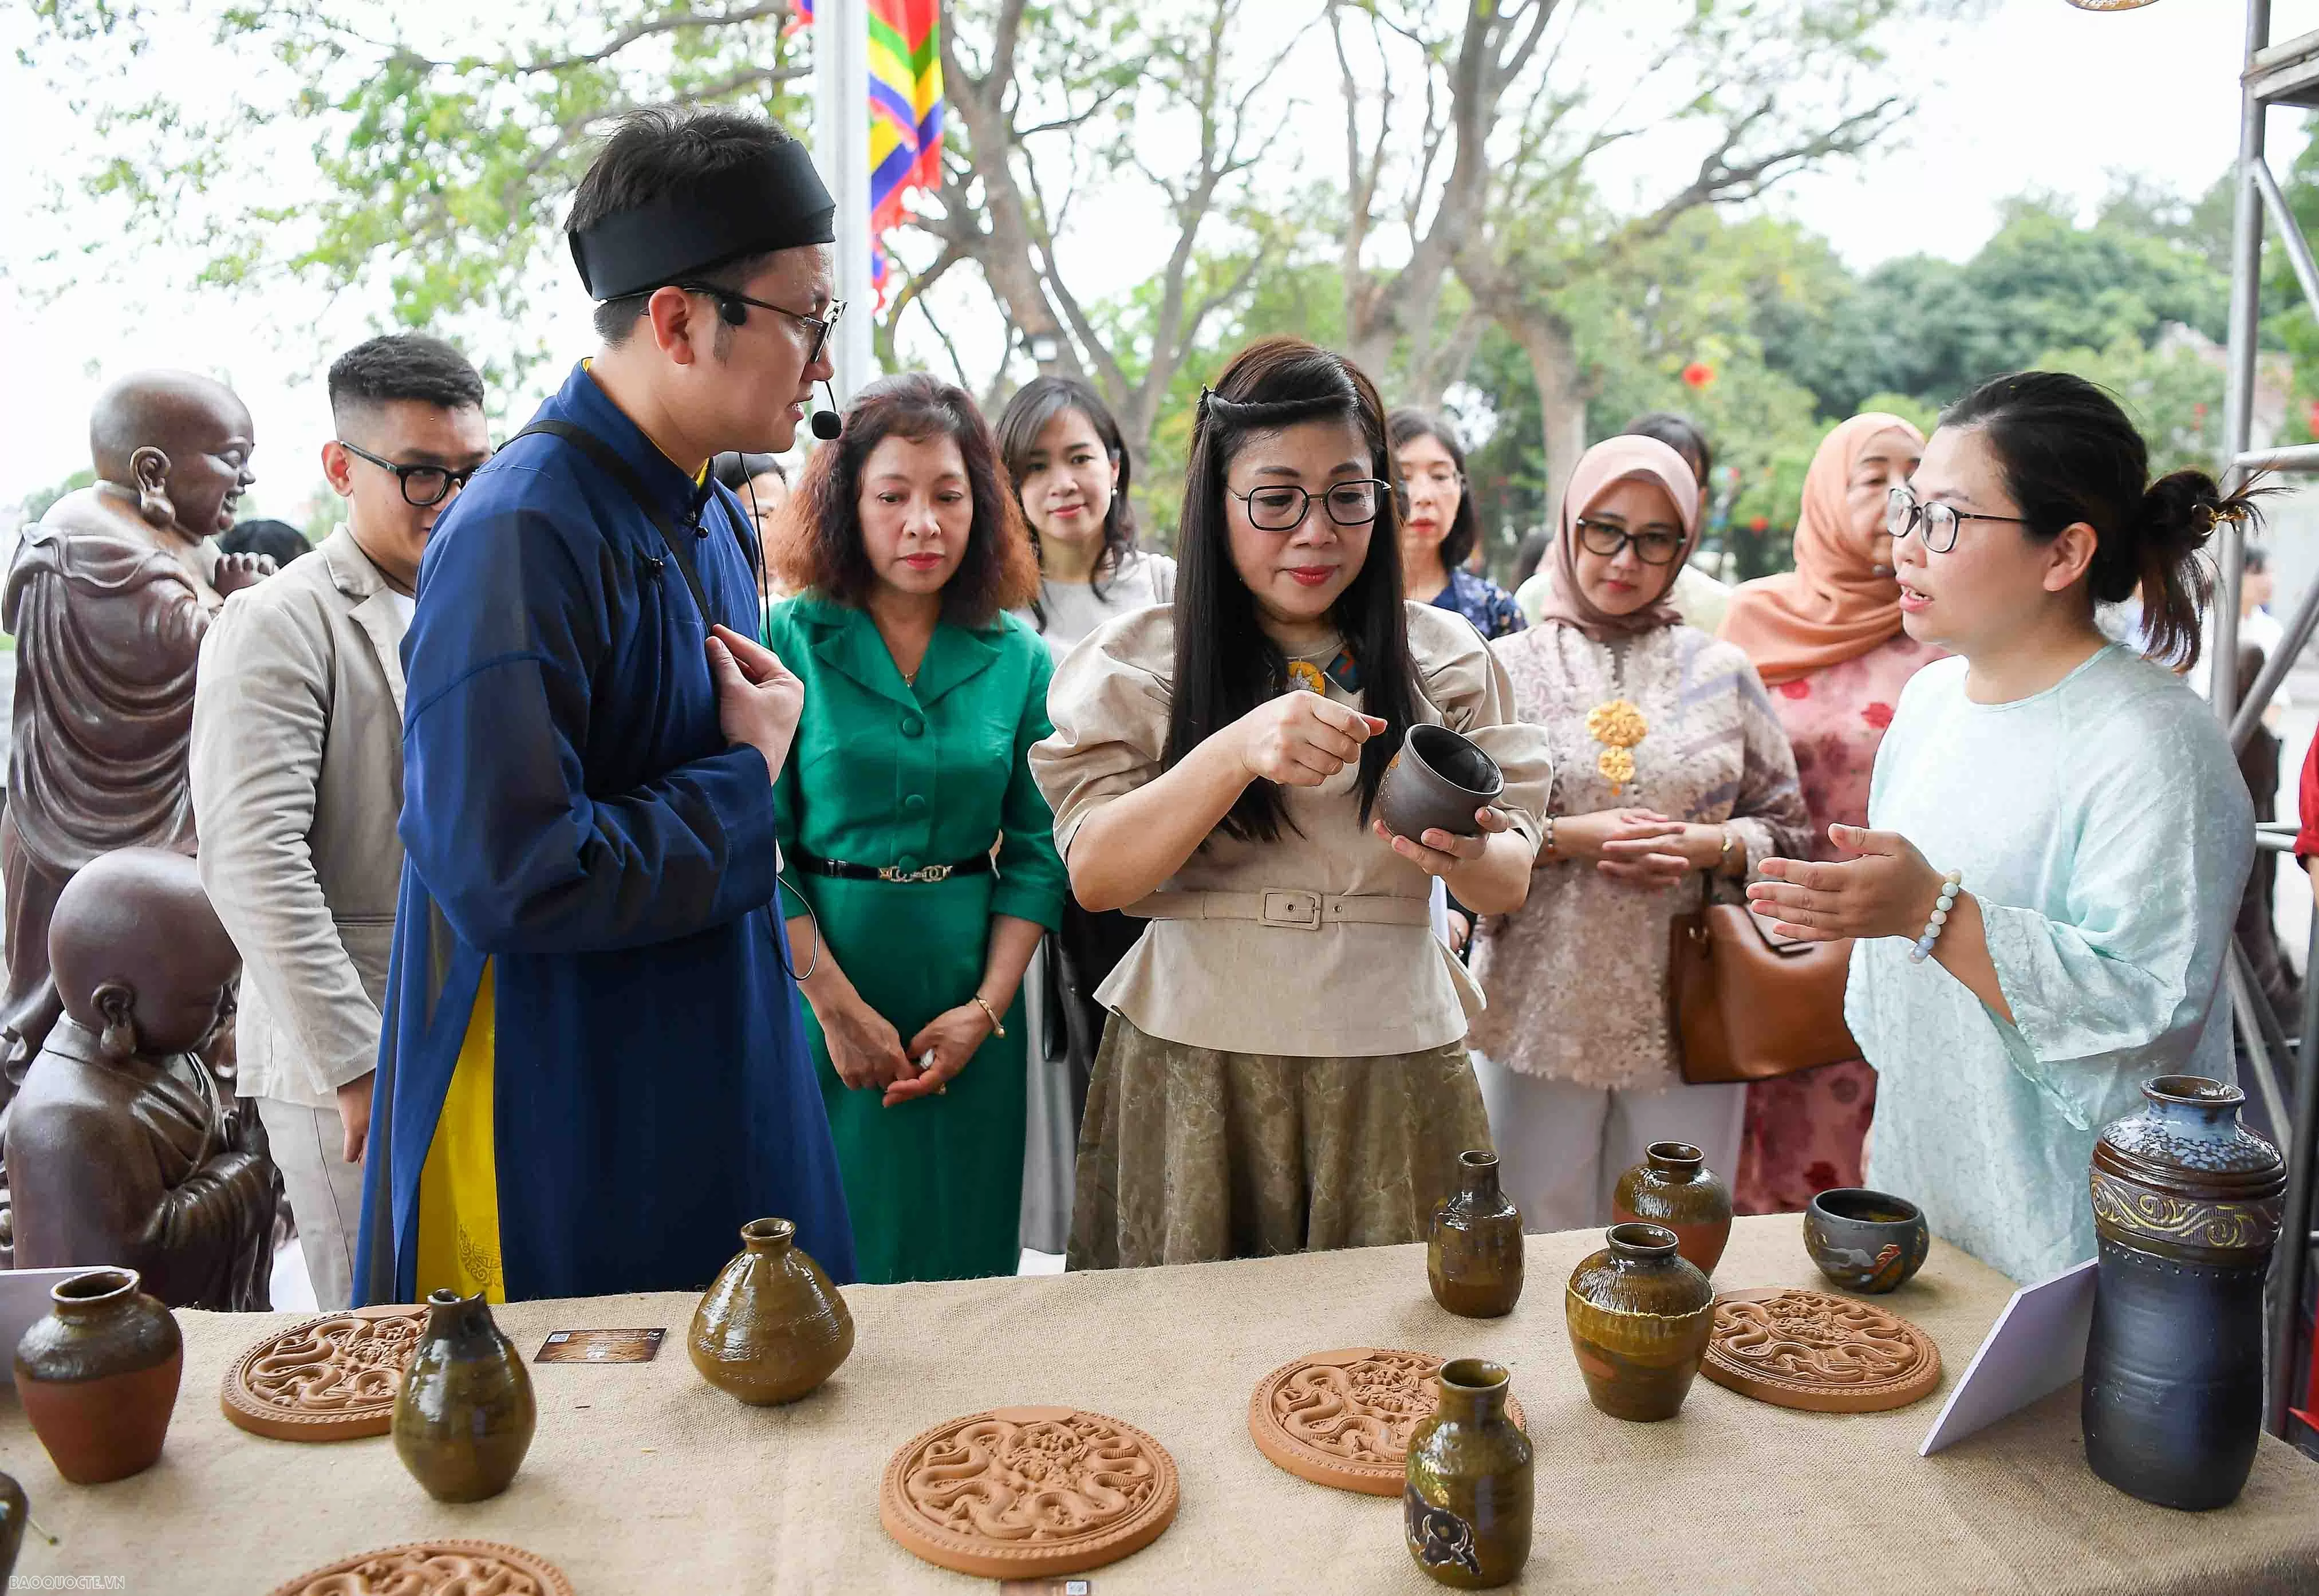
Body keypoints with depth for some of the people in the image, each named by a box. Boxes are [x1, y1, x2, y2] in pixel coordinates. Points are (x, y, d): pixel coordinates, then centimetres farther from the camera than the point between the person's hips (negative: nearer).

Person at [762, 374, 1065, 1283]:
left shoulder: (1019, 658, 3)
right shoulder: (790, 640, -4)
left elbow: (1038, 851, 1)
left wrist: (988, 1008, -8)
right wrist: (838, 1005, -13)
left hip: (968, 993, 2)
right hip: (817, 978, -2)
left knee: (963, 1258, 11)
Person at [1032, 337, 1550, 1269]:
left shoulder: (1445, 657, 4)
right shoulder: (1137, 661, -2)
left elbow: (1510, 883, 1)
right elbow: (1093, 876, -12)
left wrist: (1468, 856, -23)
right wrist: (1236, 752, -27)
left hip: (1392, 1066, 2)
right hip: (1195, 1074, -1)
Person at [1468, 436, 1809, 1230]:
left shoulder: (1723, 672, 8)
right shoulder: (1509, 667, 3)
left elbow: (1786, 828, 8)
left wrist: (1708, 847, -11)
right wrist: (1569, 837, -15)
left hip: (1689, 1014, 1)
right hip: (1541, 1008, -1)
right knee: (1541, 1235, 9)